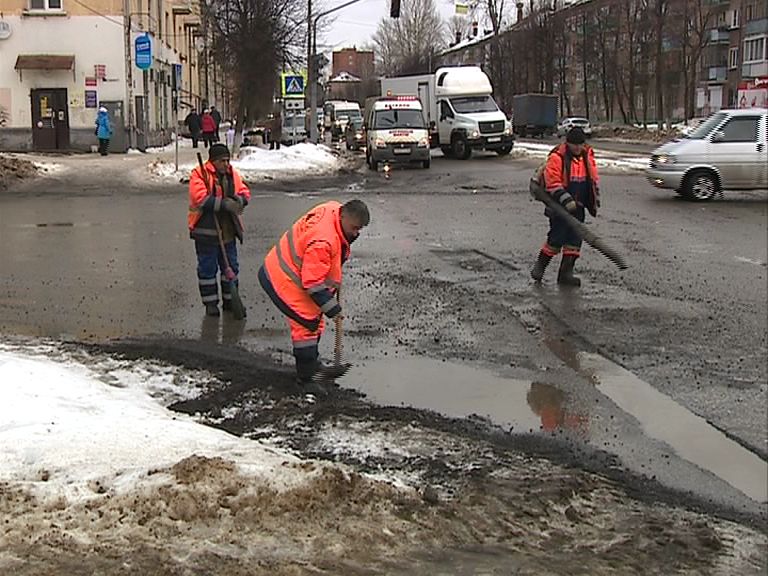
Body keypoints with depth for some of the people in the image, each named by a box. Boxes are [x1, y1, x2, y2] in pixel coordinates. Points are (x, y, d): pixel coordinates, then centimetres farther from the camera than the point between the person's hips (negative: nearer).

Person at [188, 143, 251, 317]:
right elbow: (200, 198, -23)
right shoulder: (199, 174, -11)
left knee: (231, 266, 12)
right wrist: (223, 204, -30)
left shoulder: (232, 174, 8)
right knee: (207, 268, 4)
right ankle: (210, 302, 15)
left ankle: (230, 299, 26)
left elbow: (245, 192, 8)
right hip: (206, 231, -5)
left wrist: (239, 200, -16)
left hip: (227, 230, 5)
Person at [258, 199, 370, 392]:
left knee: (315, 320, 21)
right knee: (306, 324, -10)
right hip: (282, 281, -10)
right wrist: (331, 307, -22)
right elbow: (313, 282, -29)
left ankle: (312, 362, 40)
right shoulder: (322, 242, -35)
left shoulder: (333, 209, -8)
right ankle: (306, 378, 0)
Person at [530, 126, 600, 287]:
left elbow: (594, 179, 17)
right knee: (557, 237, -5)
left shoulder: (588, 156, 7)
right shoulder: (557, 158, -14)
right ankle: (539, 266, 14)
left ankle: (566, 273, 9)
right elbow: (553, 183, -19)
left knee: (575, 238, 4)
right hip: (559, 207, -6)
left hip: (578, 207, 6)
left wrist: (595, 200, 14)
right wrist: (566, 200, -25)